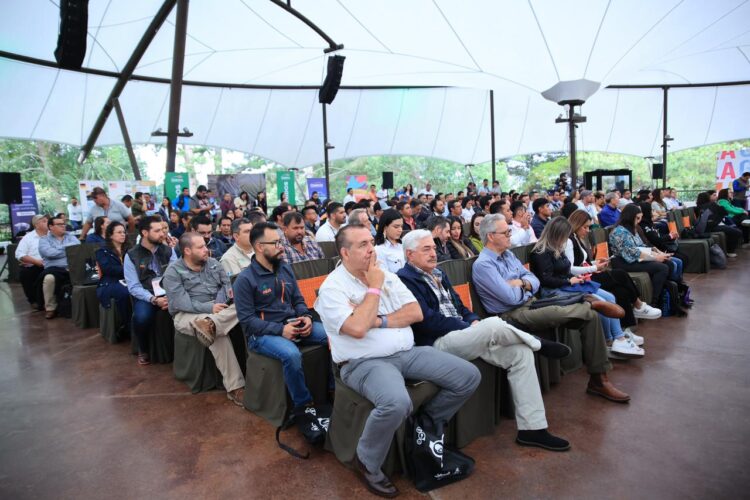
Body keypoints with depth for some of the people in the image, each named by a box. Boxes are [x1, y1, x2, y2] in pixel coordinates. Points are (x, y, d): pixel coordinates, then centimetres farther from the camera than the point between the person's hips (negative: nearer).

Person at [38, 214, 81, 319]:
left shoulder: (70, 236, 22)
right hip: (55, 269, -1)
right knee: (49, 278, -37)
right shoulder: (44, 240, 14)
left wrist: (60, 248, -4)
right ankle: (50, 308, -15)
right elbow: (50, 253, -7)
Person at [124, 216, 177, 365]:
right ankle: (143, 350, 1)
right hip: (146, 296, -1)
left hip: (169, 293, 2)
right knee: (142, 317, -33)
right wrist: (154, 299, -21)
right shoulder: (131, 256, -1)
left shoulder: (169, 250, 7)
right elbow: (133, 287, -6)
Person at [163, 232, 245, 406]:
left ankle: (210, 324, -51)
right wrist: (209, 307, -22)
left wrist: (219, 303, -17)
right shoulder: (173, 272, -4)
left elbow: (227, 284, 5)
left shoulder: (213, 263, 12)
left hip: (217, 311, 5)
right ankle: (235, 387, -37)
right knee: (218, 335, -36)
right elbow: (180, 303, -15)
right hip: (187, 315, -5)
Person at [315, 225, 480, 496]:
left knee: (469, 376, -4)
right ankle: (366, 463, -7)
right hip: (365, 362, -6)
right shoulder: (332, 288, -9)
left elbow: (416, 313, 3)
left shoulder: (387, 275, 10)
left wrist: (379, 321, -12)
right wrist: (374, 288, -12)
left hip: (407, 352, 7)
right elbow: (358, 328, -24)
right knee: (397, 403, -37)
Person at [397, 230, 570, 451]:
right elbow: (427, 320, -17)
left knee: (521, 352, -8)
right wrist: (468, 326, -13)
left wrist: (474, 320, 0)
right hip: (437, 343, -9)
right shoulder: (405, 280, -9)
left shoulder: (438, 274, 20)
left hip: (461, 334, 9)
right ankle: (538, 343, 3)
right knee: (493, 325, -30)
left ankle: (532, 428, -2)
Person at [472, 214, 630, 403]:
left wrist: (521, 283, -11)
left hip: (531, 303, 9)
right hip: (513, 315, -9)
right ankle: (589, 303, 14)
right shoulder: (482, 265, -14)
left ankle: (598, 378, 1)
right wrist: (523, 285, 0)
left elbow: (534, 280, 11)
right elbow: (511, 298, -21)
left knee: (590, 316, -4)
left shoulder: (508, 254, 14)